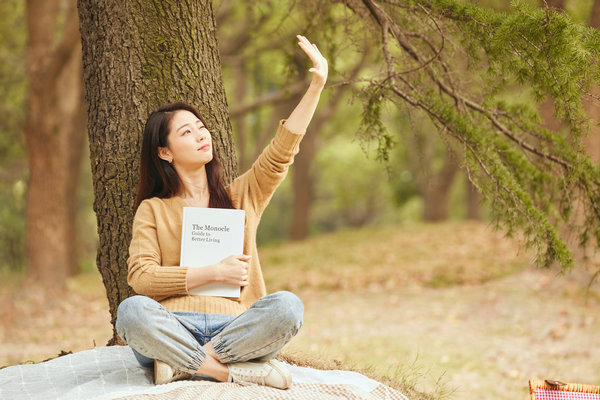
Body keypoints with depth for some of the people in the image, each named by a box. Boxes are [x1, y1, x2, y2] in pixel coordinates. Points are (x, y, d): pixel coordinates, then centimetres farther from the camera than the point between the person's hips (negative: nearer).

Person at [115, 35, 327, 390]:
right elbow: (140, 276, 0)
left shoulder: (240, 197, 21)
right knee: (132, 310, -34)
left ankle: (185, 363, -25)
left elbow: (280, 154, 8)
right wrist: (214, 272, -7)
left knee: (286, 306, -29)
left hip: (235, 326, 2)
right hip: (174, 326, -2)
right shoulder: (153, 210, 13)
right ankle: (233, 370, -32)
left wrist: (316, 87, -2)